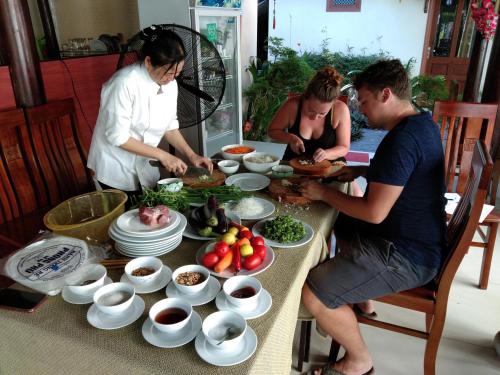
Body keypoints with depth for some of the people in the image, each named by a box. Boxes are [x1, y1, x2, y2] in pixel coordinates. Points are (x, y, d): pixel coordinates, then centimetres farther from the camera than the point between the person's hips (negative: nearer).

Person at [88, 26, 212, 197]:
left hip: (146, 167, 6)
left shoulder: (170, 83, -6)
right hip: (117, 170, -6)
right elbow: (117, 137, -24)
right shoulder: (125, 83, -26)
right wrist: (163, 155, -22)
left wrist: (191, 155, -7)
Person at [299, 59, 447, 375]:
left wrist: (323, 193, -14)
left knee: (313, 295, -16)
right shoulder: (421, 122, 6)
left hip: (407, 255, -11)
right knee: (339, 225, 28)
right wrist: (361, 171, 10)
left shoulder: (402, 139, -26)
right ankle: (361, 296, 36)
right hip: (415, 236, 11)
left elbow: (374, 213, -27)